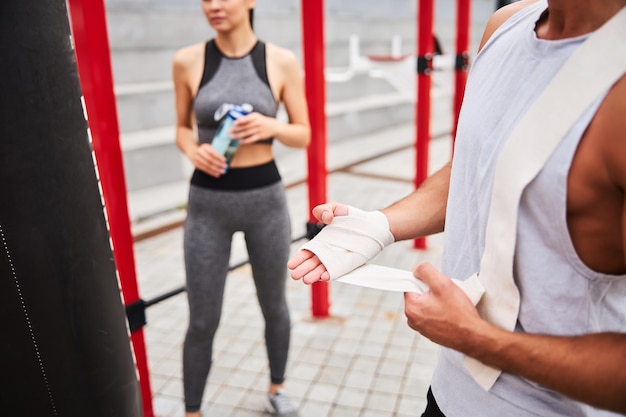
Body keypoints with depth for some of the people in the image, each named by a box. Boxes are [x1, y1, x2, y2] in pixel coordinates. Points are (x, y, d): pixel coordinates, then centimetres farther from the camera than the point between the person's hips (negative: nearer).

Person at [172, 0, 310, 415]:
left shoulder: (282, 61, -4)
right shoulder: (188, 61, -3)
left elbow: (304, 135, 2)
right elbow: (183, 128, 8)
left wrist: (272, 126, -19)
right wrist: (193, 150, -14)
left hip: (266, 197, 1)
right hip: (208, 201, 0)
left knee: (274, 305, 18)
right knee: (202, 321, 7)